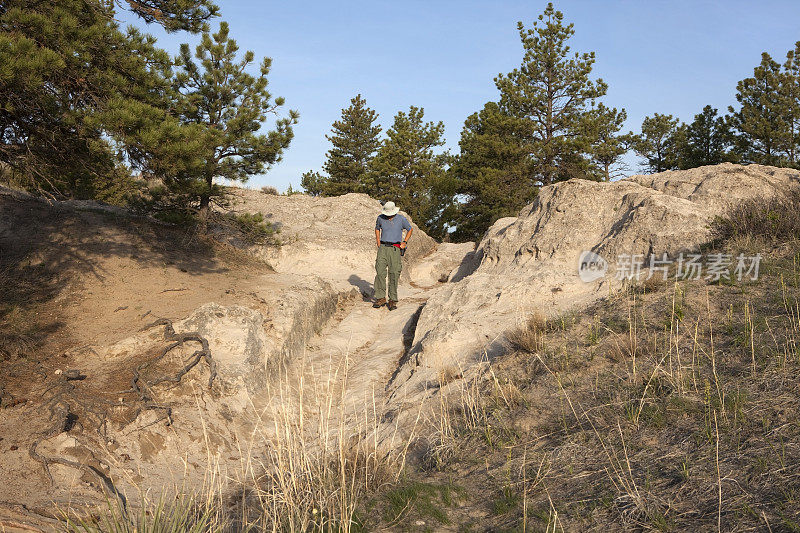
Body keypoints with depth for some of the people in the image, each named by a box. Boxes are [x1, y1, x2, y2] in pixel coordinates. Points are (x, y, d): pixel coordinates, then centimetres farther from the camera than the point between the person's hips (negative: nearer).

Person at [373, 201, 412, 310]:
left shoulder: (401, 219, 1)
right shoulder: (380, 218, 7)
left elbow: (410, 229, 16)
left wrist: (405, 242, 4)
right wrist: (378, 241, 14)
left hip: (395, 249, -2)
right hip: (383, 248, 2)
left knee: (394, 274, -6)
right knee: (380, 272, -10)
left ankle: (392, 301, -1)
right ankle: (381, 298, -4)